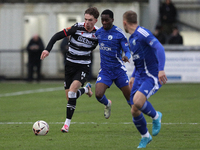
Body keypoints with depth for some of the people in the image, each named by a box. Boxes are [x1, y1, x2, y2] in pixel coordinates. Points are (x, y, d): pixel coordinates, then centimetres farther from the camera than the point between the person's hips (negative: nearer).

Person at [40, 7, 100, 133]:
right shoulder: (77, 28, -12)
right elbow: (57, 36, -11)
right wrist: (48, 49, -21)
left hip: (84, 66, -2)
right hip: (70, 64, 2)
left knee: (72, 91, -22)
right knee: (69, 96, 2)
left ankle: (67, 123, -15)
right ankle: (86, 89, 37)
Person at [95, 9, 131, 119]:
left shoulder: (119, 34, -11)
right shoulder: (98, 32, 3)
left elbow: (127, 50, -11)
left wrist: (126, 57, -34)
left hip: (118, 69, -3)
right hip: (105, 71, 3)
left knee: (129, 96, 0)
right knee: (98, 95, -15)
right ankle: (107, 104, 20)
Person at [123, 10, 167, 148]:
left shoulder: (142, 33, -14)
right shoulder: (132, 38, 16)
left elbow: (159, 48, -25)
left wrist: (161, 69, -34)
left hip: (152, 76, -9)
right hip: (140, 76, 9)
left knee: (137, 102, -29)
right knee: (135, 111, 2)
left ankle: (156, 116, 0)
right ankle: (145, 137, 23)